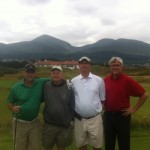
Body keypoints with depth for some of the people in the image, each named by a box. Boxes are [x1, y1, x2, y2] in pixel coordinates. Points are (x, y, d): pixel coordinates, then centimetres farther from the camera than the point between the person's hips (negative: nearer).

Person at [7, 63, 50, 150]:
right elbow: (9, 103, 1)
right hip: (20, 123, -1)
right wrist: (13, 108, -20)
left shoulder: (41, 83, -7)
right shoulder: (16, 87, -7)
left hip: (35, 122, 2)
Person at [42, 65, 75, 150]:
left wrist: (72, 119, -1)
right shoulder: (46, 86, -5)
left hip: (65, 126, -1)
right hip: (49, 125, 1)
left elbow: (72, 105, -4)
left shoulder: (69, 87, -9)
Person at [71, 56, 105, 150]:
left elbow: (102, 99, 6)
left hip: (95, 118, -1)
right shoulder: (73, 81, 0)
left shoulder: (99, 80, -2)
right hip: (79, 119, 1)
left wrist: (98, 109, 4)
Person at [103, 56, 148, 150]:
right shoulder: (106, 80, 1)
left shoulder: (128, 80, -12)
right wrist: (103, 105, 8)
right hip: (108, 115, 4)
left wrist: (134, 109, -9)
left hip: (122, 115, -4)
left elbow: (144, 94, -10)